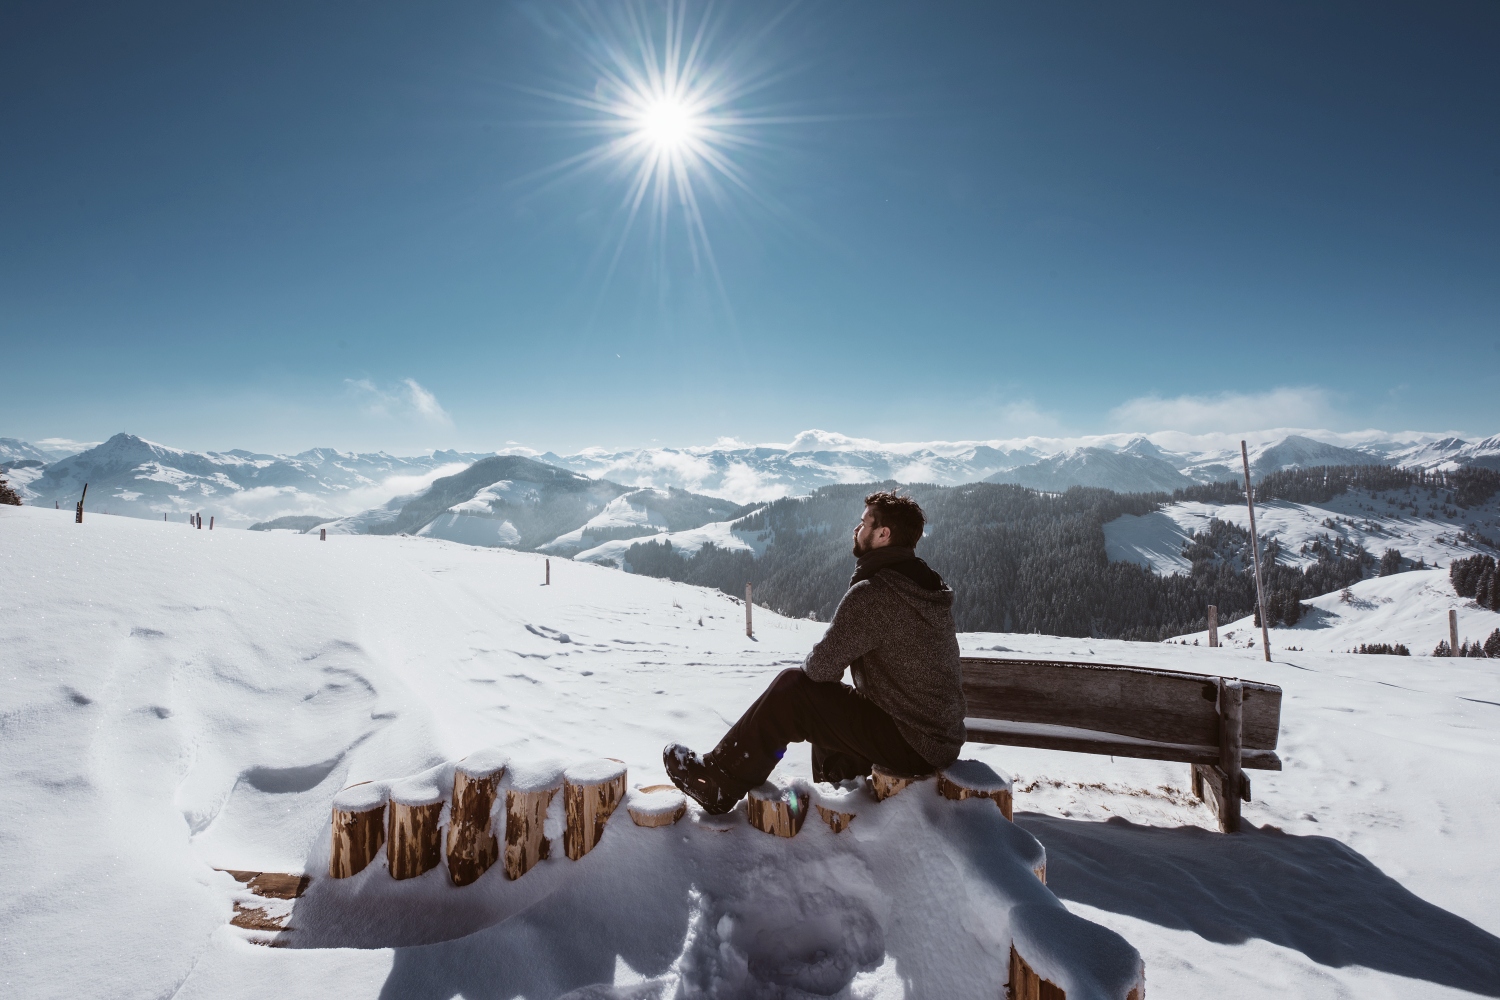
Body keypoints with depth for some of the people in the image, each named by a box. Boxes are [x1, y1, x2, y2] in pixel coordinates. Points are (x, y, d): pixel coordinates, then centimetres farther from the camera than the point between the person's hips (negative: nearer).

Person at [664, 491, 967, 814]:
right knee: (827, 699, 25)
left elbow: (822, 665, -19)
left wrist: (810, 667, 4)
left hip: (907, 745, -9)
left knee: (792, 687, -7)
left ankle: (718, 786, 6)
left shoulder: (871, 594, -23)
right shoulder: (931, 586, 6)